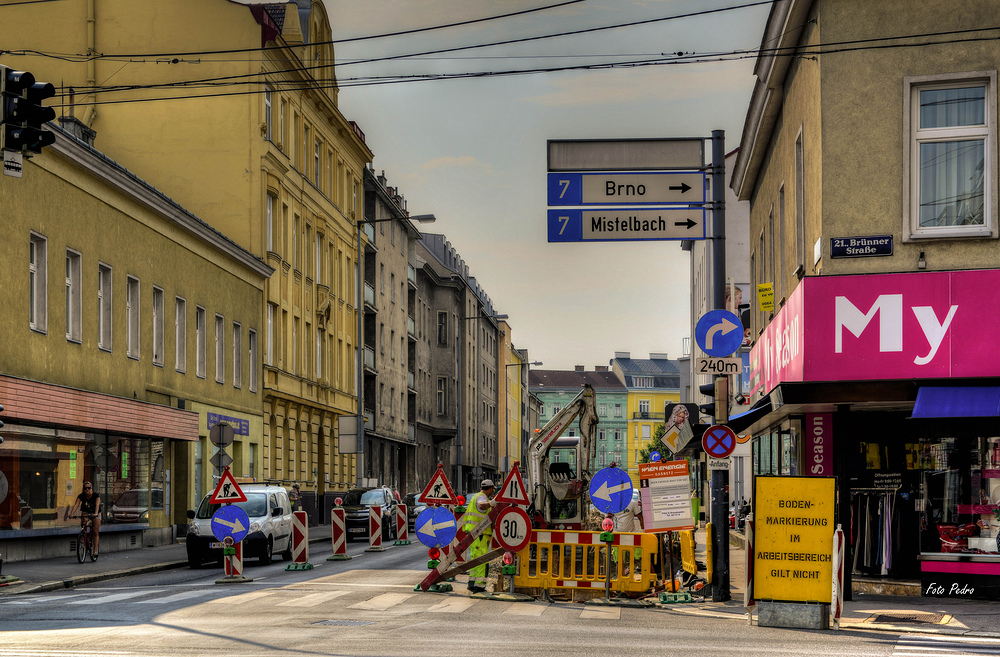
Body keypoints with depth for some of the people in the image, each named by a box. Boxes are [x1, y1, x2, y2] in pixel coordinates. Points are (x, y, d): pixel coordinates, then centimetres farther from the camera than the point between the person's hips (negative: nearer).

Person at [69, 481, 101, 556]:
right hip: (85, 512, 2)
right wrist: (72, 513, -49)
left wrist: (95, 513, -59)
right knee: (83, 523, -28)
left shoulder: (96, 495, -25)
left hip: (95, 513, -2)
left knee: (95, 532, -7)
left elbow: (97, 505, -40)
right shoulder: (81, 496, -20)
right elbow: (76, 505, -32)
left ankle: (95, 551, -3)